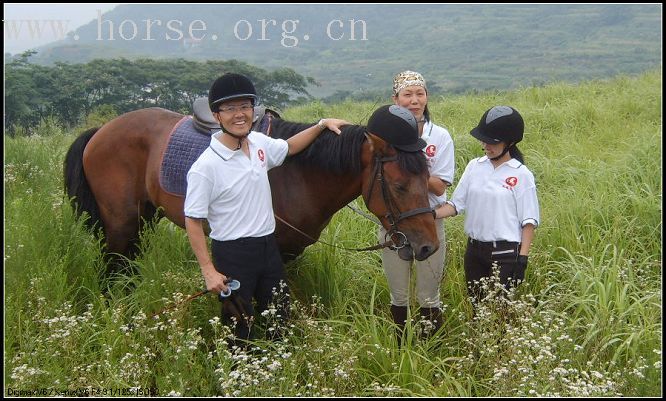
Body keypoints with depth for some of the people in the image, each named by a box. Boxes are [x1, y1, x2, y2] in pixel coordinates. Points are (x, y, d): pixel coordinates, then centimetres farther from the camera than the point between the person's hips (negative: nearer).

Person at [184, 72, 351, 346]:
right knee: (238, 329, 7)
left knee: (279, 321, 19)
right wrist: (209, 271, -19)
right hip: (233, 254, -7)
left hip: (268, 247, 7)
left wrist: (322, 125, 12)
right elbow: (193, 221, -16)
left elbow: (289, 147, 22)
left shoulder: (259, 143, 0)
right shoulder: (206, 166, -20)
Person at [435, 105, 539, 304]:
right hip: (475, 249, 5)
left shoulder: (521, 175, -8)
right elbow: (456, 204, 4)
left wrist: (522, 258, -13)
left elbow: (529, 221, -7)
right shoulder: (474, 166, 4)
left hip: (505, 252, -5)